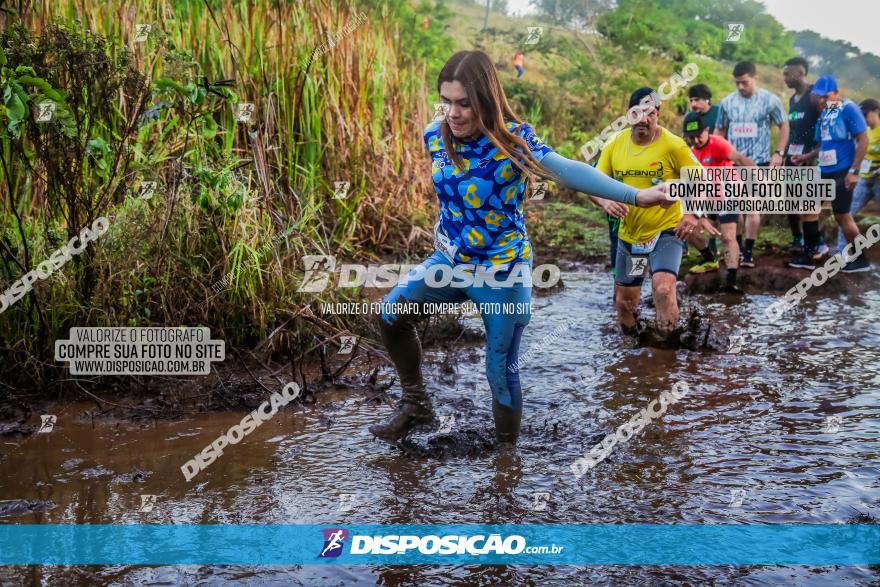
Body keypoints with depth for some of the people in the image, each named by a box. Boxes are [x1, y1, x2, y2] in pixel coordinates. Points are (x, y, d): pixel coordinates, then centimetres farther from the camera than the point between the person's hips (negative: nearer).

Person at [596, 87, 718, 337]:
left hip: (666, 231, -4)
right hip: (628, 234, 4)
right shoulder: (615, 145, -3)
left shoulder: (673, 145, -14)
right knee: (624, 300, 15)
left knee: (663, 287, -28)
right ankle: (630, 336, 45)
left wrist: (694, 214, -21)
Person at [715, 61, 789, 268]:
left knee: (752, 208, -2)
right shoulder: (727, 102, 3)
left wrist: (779, 153, -4)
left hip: (759, 162, -3)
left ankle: (747, 251, 2)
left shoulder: (770, 100, -4)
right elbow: (720, 131, 13)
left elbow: (783, 126, 5)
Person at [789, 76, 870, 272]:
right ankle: (808, 256, 15)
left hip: (842, 172, -8)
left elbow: (863, 140, -15)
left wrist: (854, 171, -19)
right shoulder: (824, 115, 13)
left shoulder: (848, 109, -11)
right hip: (825, 171, 8)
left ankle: (860, 259, 10)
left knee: (842, 214, -4)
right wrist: (806, 157, 8)